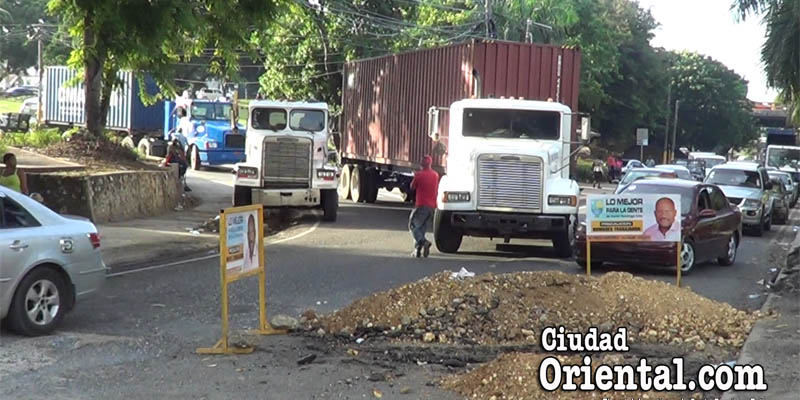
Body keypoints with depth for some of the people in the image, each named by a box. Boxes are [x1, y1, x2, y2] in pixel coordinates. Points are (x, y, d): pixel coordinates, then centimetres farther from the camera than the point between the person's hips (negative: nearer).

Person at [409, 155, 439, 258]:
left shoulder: (419, 174, -10)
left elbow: (412, 187, 4)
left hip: (421, 205, -6)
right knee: (422, 228, 15)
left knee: (413, 226, -1)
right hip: (432, 206, 6)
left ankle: (423, 242, -24)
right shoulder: (435, 175, 9)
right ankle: (418, 249, 11)